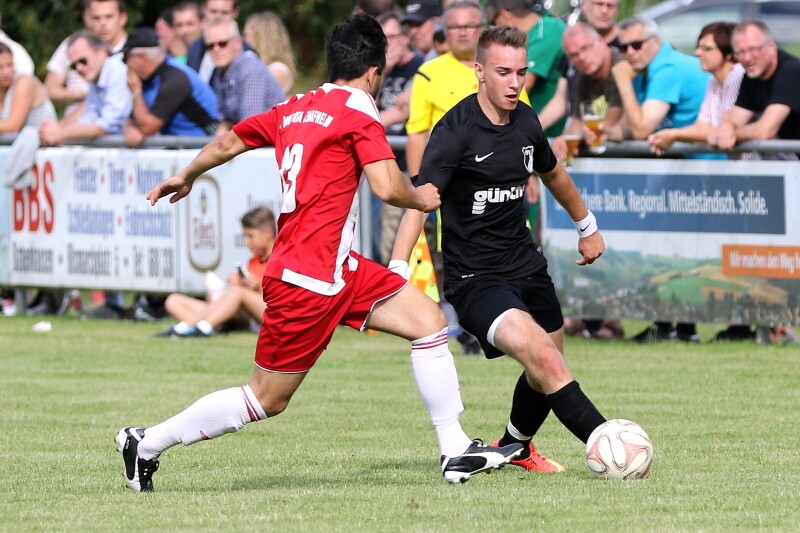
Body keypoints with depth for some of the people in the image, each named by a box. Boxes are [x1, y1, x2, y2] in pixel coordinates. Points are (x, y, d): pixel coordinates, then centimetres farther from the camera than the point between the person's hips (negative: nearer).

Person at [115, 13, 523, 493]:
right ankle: (148, 443, 10)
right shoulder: (358, 110, -9)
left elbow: (227, 142, 24)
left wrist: (186, 177, 42)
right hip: (311, 277, -9)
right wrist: (421, 198, 3)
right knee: (266, 400, 0)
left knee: (429, 321, 3)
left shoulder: (295, 109, 14)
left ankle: (457, 452, 3)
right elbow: (388, 187, -19)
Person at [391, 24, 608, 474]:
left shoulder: (526, 122, 2)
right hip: (475, 280, -7)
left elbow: (553, 173, 24)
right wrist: (398, 270, -42)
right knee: (543, 358, -25)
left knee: (548, 368, 17)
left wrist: (587, 227, 38)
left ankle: (515, 447, 43)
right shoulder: (456, 130, -18)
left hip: (527, 266, 8)